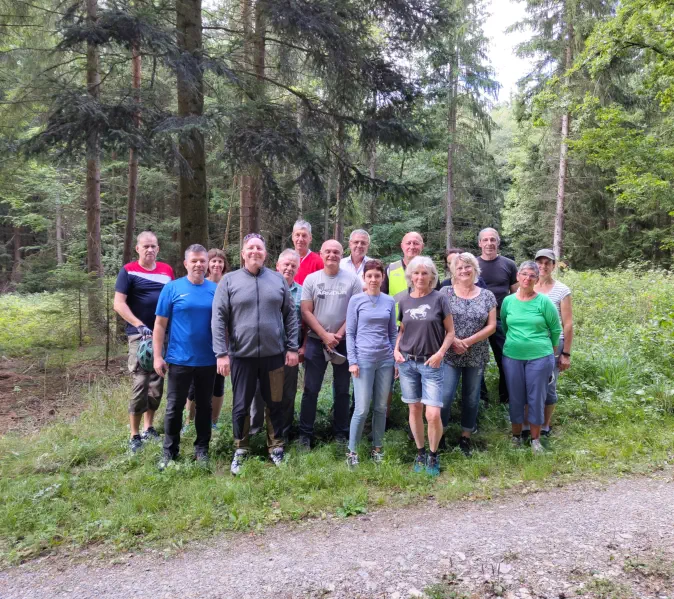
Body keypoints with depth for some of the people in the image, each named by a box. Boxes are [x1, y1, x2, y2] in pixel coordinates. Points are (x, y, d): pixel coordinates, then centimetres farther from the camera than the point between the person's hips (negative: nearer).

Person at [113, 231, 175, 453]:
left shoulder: (167, 271, 9)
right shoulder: (128, 271, -3)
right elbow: (119, 304, -9)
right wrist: (140, 325, -18)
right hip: (139, 335, -4)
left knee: (157, 385, 11)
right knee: (140, 384, -7)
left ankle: (149, 428, 25)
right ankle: (134, 436, 4)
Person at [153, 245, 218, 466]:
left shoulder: (216, 290, 2)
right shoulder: (172, 288, -4)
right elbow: (160, 324, -3)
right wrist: (157, 356, -7)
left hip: (208, 360, 2)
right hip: (179, 360, -2)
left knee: (204, 406, 14)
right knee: (174, 407, 8)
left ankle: (202, 448, 28)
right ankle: (169, 452, 22)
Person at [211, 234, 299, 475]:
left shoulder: (278, 280, 4)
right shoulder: (229, 280, -2)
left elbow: (290, 315, 7)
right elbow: (218, 319, -5)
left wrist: (292, 348, 2)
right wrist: (222, 354, -10)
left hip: (274, 354, 2)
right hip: (241, 355, -1)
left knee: (275, 403, 13)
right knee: (241, 406, 9)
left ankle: (276, 448, 29)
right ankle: (240, 450, 27)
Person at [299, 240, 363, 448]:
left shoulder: (353, 280, -1)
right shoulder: (311, 279, 1)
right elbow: (306, 312, -2)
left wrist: (338, 335, -11)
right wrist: (324, 335, -11)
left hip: (343, 342, 0)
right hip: (316, 341, 0)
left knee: (342, 390, 9)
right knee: (311, 389, 4)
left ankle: (340, 432, 21)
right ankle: (305, 433, 14)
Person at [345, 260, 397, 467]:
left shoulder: (389, 301, 7)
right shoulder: (356, 300, -2)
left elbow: (393, 333, 12)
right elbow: (350, 333, -2)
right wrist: (352, 361, -8)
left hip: (386, 360, 3)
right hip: (364, 359, -3)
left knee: (381, 407, 10)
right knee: (362, 408, -3)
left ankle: (377, 448, 24)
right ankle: (352, 450, 12)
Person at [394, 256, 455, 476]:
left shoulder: (439, 299, -4)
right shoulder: (404, 301, 5)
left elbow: (450, 331, 0)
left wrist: (440, 353, -12)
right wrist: (396, 350, 1)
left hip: (431, 364, -3)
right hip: (407, 362, 3)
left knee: (433, 414, -7)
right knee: (414, 410, 10)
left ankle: (433, 456, 15)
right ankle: (420, 453, 27)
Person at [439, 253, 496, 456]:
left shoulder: (487, 296, 4)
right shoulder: (445, 292, 0)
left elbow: (491, 326, 0)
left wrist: (468, 341, -12)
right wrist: (453, 341, -15)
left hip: (476, 356, 2)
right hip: (449, 355, -2)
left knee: (471, 398, 11)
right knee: (445, 396, -6)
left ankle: (466, 437, 26)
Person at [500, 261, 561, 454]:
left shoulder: (544, 301, -6)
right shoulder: (508, 301, 2)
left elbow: (556, 329, 4)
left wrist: (547, 349, 12)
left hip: (540, 357, -2)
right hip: (512, 356, 2)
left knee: (536, 398, 7)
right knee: (515, 398, 11)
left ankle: (535, 439, 23)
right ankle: (516, 436, 27)